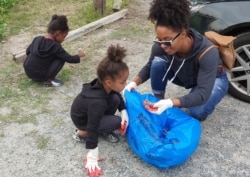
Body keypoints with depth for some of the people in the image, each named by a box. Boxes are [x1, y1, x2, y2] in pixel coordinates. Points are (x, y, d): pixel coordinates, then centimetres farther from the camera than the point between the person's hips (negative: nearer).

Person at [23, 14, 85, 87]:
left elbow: (27, 51, 14)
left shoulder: (37, 38, 1)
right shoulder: (55, 46, -17)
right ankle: (48, 80, -2)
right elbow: (69, 59, -11)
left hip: (28, 72, 7)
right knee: (61, 58, -3)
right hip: (39, 76, -7)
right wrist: (79, 55, 8)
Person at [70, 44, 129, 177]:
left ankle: (104, 129, 6)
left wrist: (124, 112, -7)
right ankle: (82, 132, -3)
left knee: (115, 99, -11)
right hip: (82, 120, -7)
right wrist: (92, 158, -34)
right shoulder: (97, 101, -42)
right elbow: (92, 127, -38)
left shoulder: (104, 85, -20)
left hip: (88, 110, 7)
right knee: (116, 122, -17)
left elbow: (118, 96, 3)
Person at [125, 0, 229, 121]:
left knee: (197, 112, -34)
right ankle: (157, 103, -6)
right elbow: (149, 67, -9)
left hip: (214, 80, -4)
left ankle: (201, 108, 3)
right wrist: (134, 83, -28)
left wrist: (171, 103, -56)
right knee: (158, 61, -26)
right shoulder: (161, 45, -28)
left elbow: (202, 94, -42)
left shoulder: (207, 52, -40)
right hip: (183, 76, 4)